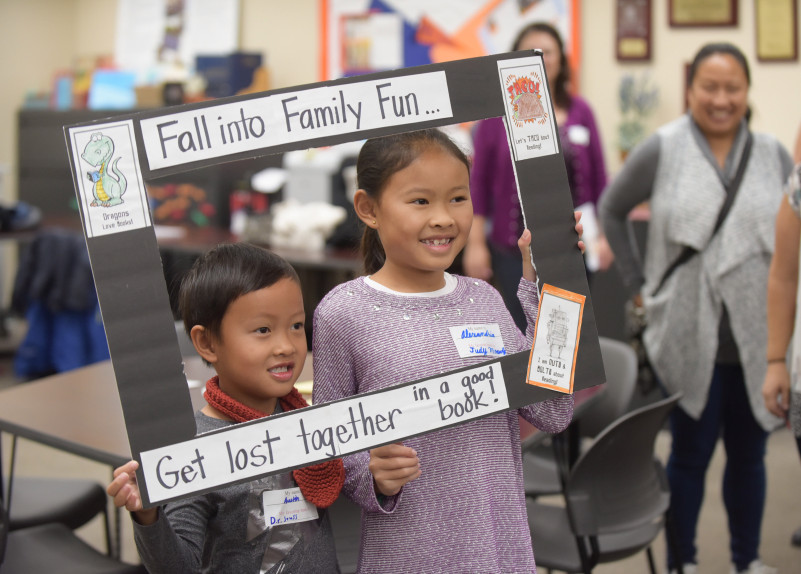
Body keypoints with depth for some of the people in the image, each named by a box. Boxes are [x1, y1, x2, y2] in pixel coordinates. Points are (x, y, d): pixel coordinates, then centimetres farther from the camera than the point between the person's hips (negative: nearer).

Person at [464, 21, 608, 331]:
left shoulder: (580, 112, 5)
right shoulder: (498, 114, 0)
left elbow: (599, 178, 9)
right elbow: (479, 181, 0)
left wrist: (604, 234, 5)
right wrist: (475, 242, -4)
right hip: (516, 248, -2)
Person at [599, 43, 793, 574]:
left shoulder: (772, 154, 4)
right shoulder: (662, 150, -2)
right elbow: (612, 211, 7)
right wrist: (638, 285, 4)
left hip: (759, 339, 2)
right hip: (691, 337, -2)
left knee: (749, 454, 13)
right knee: (691, 454, 8)